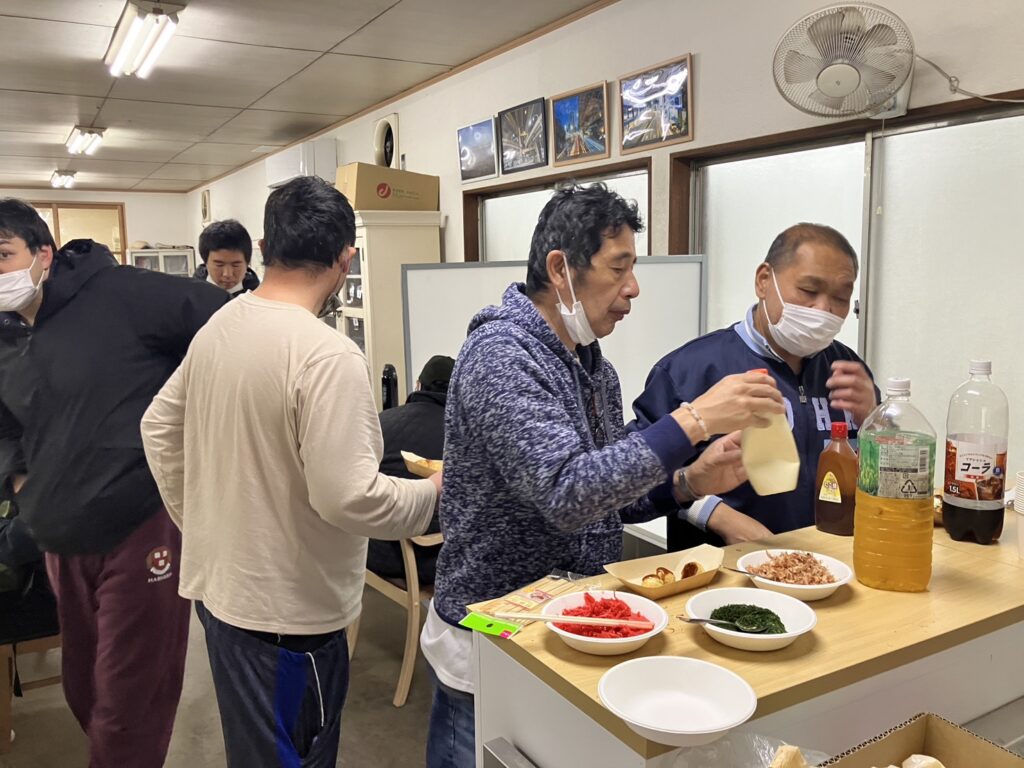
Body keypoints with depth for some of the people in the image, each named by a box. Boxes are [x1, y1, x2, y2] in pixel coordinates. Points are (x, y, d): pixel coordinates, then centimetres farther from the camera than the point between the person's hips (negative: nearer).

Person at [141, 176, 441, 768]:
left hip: (217, 581, 8)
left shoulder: (219, 327, 2)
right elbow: (348, 497, -28)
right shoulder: (328, 355, -25)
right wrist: (433, 493, -12)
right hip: (286, 610, -8)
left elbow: (159, 430, 12)